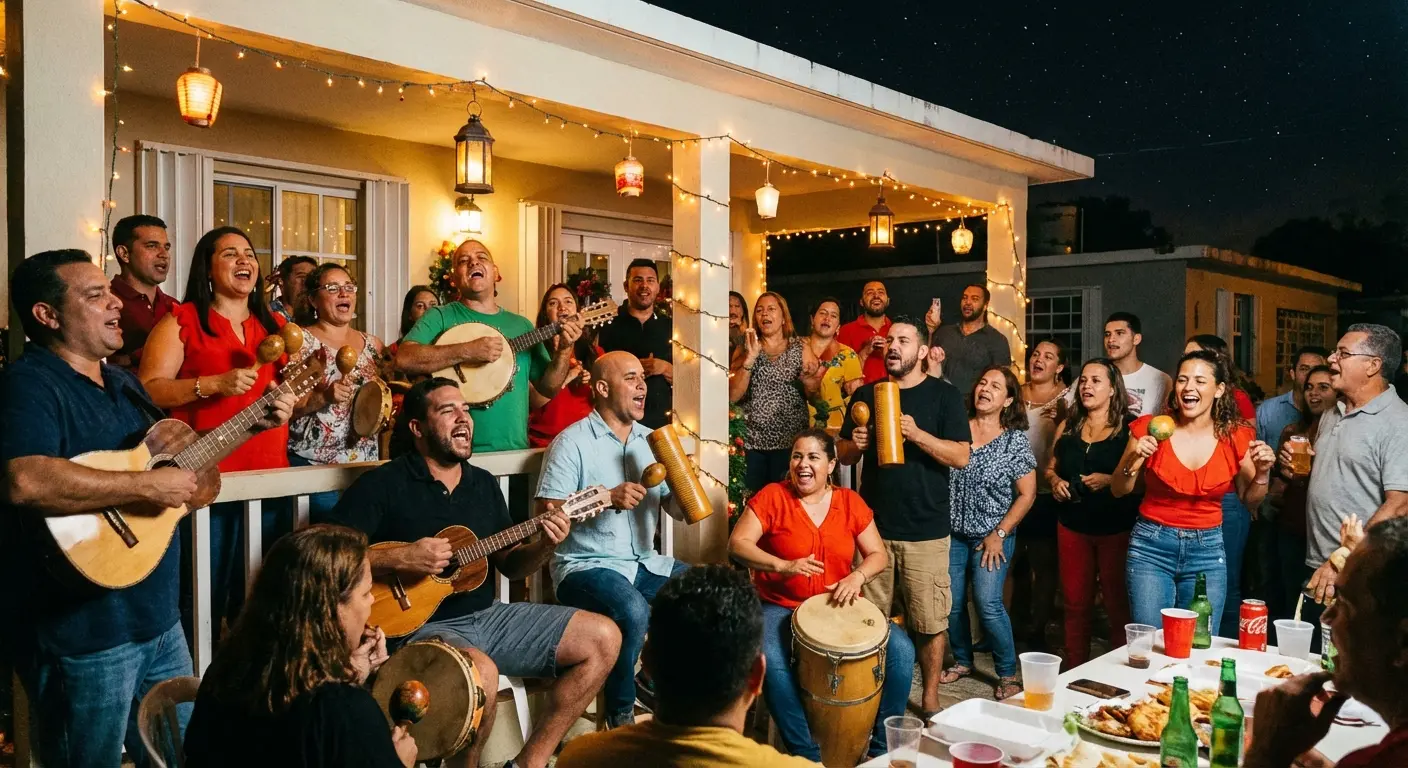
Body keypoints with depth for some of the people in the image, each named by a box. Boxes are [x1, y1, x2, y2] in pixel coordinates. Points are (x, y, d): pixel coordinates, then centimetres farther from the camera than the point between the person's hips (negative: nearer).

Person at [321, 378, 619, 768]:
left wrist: (544, 546, -4)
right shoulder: (383, 484, -8)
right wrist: (399, 559, -24)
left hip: (487, 617, 7)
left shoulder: (485, 484, 12)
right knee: (480, 671, -40)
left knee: (603, 637, -2)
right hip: (420, 626, -7)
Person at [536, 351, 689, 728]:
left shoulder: (650, 440, 13)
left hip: (645, 562, 7)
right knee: (633, 610, -34)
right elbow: (546, 513, -13)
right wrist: (607, 498, -21)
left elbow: (676, 509, 14)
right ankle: (621, 713, -8)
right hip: (586, 566, -6)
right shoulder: (573, 442, -6)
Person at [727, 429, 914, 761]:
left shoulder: (850, 501, 3)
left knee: (901, 651, -14)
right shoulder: (772, 497, -6)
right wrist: (782, 565, -28)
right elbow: (737, 544, -12)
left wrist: (857, 575, -18)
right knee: (771, 661, -34)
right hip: (781, 608, -3)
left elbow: (878, 554, 5)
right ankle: (806, 753, -15)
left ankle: (882, 745, 3)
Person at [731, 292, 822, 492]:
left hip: (790, 441, 0)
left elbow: (814, 398, 6)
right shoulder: (745, 349, 7)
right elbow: (733, 396, -5)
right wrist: (750, 358, -14)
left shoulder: (801, 349, 6)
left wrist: (810, 383, -15)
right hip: (751, 441, 1)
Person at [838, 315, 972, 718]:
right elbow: (843, 454, 15)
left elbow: (962, 457, -8)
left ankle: (930, 700, 18)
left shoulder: (944, 395, 0)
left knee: (929, 622, 2)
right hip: (874, 526, 3)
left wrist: (916, 433, -21)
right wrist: (856, 444, -8)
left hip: (925, 531, -3)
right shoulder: (866, 394, 10)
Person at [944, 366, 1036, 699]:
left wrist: (1000, 534, -8)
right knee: (951, 602, 4)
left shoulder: (1015, 440, -3)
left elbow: (1027, 494, -3)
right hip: (952, 533, 2)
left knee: (988, 603, -9)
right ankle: (962, 660, 27)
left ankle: (1008, 674, 9)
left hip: (992, 536, -2)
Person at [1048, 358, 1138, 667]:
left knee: (1118, 604, 2)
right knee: (1075, 602, 10)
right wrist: (1054, 481, -1)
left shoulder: (1130, 428, -4)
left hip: (1116, 528, -4)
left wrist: (1110, 480, -22)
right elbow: (1050, 468, 19)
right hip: (1073, 525, 4)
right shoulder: (1067, 427, 10)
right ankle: (1075, 673, 20)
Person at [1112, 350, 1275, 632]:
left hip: (1207, 549, 1)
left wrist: (1263, 472, -8)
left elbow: (1250, 500, 11)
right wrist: (1134, 460, -17)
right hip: (1151, 546, -1)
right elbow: (1118, 491, 1)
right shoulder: (1150, 428, -7)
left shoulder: (1237, 437, -2)